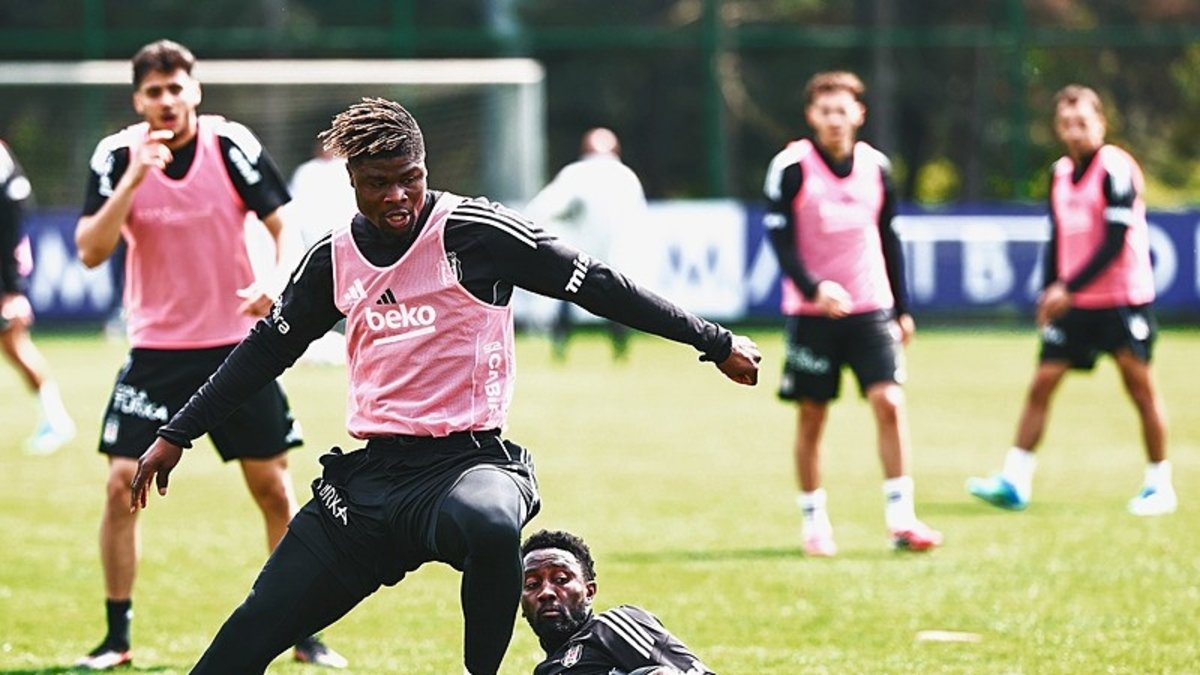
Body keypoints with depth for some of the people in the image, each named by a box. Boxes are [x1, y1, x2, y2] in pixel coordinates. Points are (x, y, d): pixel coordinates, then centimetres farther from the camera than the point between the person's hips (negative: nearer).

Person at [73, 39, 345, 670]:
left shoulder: (232, 145, -9)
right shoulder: (118, 156, -7)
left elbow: (283, 225, -4)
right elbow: (90, 251, -15)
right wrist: (135, 176, -24)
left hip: (237, 345, 0)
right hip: (156, 350, 0)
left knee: (273, 486, 2)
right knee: (123, 485, -8)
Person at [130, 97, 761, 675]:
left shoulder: (475, 232, -6)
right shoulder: (334, 258, 9)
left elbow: (597, 285, -2)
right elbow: (267, 348, 21)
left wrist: (715, 343, -1)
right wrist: (176, 435, 23)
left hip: (469, 460, -4)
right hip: (375, 470, 5)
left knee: (489, 526, -41)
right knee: (262, 621, -7)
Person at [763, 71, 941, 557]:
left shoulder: (875, 166, 6)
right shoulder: (791, 167, -6)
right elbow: (780, 238, -10)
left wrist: (902, 309, 15)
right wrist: (814, 288, -25)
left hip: (871, 308, 2)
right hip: (812, 311, -2)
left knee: (890, 403, -10)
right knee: (812, 416, 3)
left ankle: (901, 521, -8)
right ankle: (813, 523, 14)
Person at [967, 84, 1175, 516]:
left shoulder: (1115, 169, -13)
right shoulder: (1060, 173, 10)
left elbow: (1115, 242, -19)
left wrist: (1068, 287, -20)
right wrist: (1049, 293, 12)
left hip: (1124, 298, -7)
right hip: (1073, 302, 7)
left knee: (1140, 386, -1)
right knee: (1041, 383, 0)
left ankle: (1159, 485, 9)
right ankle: (1014, 483, 0)